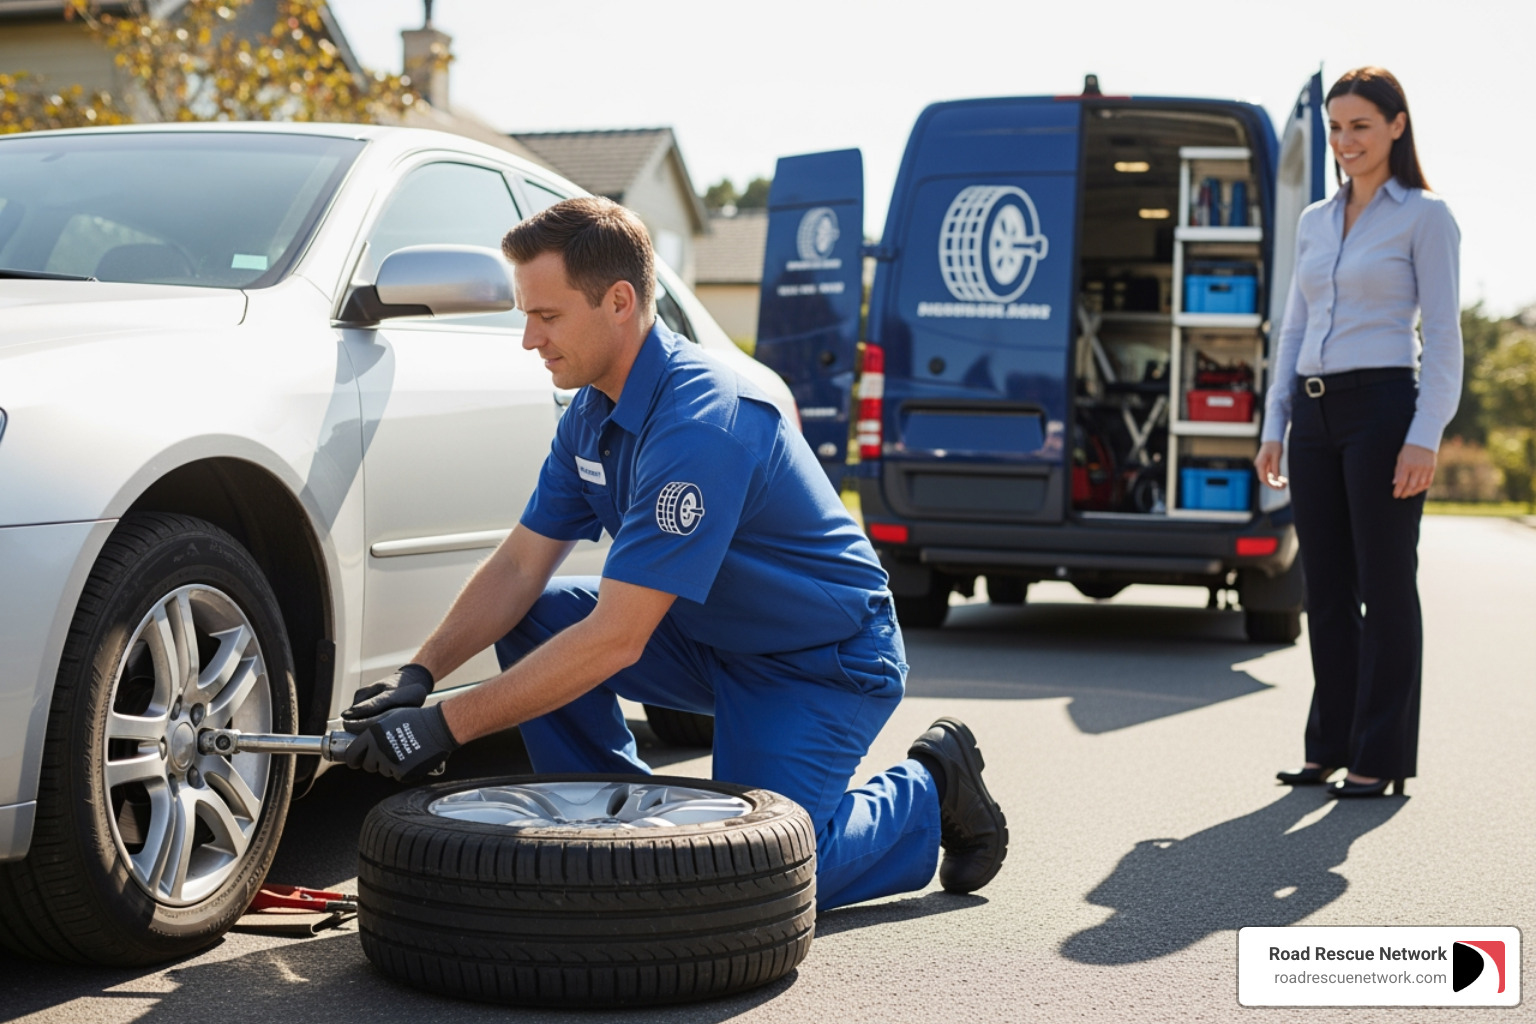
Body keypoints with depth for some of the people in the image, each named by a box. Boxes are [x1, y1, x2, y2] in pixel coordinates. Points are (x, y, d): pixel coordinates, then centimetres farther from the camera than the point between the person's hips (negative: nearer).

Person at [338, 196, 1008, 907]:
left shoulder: (701, 424, -32)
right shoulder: (594, 412, -2)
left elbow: (615, 639, -33)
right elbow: (519, 565, 1)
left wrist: (448, 725, -31)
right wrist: (417, 676, -13)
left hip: (826, 661, -8)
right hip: (716, 639, 8)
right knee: (532, 620, -6)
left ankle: (930, 790, 7)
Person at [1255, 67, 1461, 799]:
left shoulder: (1425, 216, -2)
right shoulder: (1315, 222, 15)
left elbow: (1443, 336, -7)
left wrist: (1425, 437, -16)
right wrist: (1274, 427, 11)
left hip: (1383, 409, -6)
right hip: (1315, 416, 6)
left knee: (1385, 587, -1)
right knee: (1326, 587, 9)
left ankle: (1381, 758, 6)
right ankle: (1330, 744, 18)